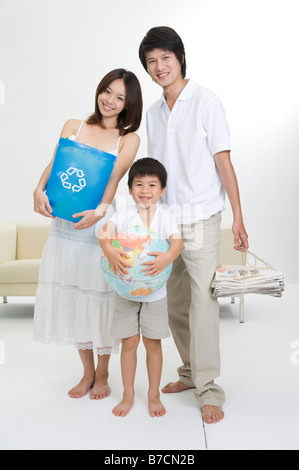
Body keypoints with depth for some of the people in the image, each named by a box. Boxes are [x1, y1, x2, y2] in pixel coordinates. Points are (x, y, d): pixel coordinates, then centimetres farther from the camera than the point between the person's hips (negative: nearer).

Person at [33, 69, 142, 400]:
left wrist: (101, 209, -30)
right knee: (70, 298, 8)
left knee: (99, 298, 3)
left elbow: (115, 177, -12)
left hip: (101, 226, -3)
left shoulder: (129, 139, 3)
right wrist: (39, 190, -22)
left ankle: (102, 375, 24)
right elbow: (53, 164, -2)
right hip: (65, 224, 3)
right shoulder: (74, 126, 9)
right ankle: (87, 372, 27)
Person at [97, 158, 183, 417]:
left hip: (155, 290, 0)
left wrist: (168, 257, -39)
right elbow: (104, 230, -20)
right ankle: (128, 395, 25)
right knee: (129, 341, 8)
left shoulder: (166, 216, -3)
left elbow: (178, 240, -17)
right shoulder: (125, 214, -4)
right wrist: (110, 250, -41)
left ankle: (154, 395, 26)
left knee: (153, 343, 9)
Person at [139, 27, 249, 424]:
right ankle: (191, 372, 28)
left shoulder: (205, 101, -5)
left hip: (200, 218, -6)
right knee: (176, 303, 11)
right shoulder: (153, 112, 13)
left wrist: (238, 218, -12)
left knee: (202, 300, -8)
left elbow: (223, 161, -8)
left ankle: (209, 390, 1)